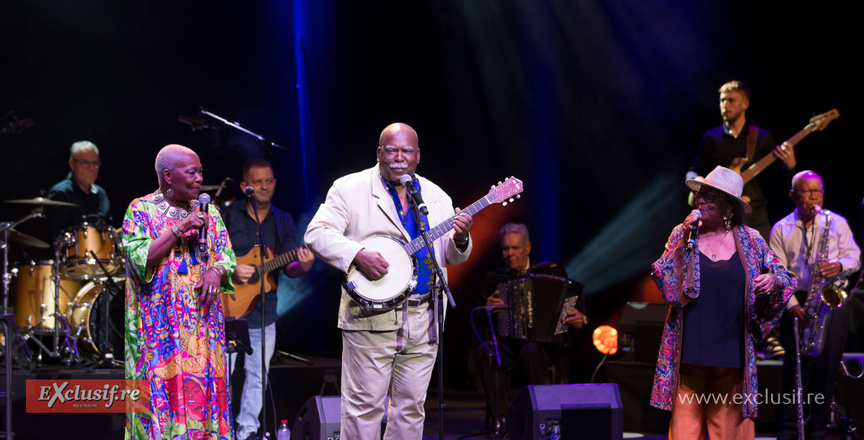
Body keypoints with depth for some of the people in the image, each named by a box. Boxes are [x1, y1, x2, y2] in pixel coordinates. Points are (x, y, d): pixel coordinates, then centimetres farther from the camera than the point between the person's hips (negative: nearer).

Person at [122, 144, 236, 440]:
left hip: (202, 323, 4)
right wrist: (179, 229, -15)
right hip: (160, 324, -4)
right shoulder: (140, 210, 0)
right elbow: (141, 260, -11)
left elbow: (226, 257, 12)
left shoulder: (208, 212, 13)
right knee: (162, 388, -8)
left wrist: (217, 271, -10)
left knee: (204, 386, 0)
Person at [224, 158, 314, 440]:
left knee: (258, 375, 8)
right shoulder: (228, 216, -1)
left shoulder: (283, 222, 9)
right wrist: (229, 270, -18)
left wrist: (302, 267, -20)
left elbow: (289, 266, 3)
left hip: (263, 311, 4)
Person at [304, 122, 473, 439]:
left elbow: (451, 257, 18)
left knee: (411, 406, 8)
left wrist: (460, 239, -6)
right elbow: (317, 234, -9)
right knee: (364, 405, -5)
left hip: (423, 319, 5)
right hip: (371, 316, -5)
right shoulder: (351, 189, -1)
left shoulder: (436, 197, 15)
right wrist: (358, 255, -23)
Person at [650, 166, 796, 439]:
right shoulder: (682, 234, 7)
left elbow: (785, 277, 14)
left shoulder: (750, 240, 6)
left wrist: (772, 280, -9)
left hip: (732, 353, 0)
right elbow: (665, 282, -2)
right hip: (689, 352, 0)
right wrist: (683, 240, -10)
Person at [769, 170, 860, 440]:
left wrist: (840, 266, -15)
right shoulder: (781, 230, 6)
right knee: (796, 366, -5)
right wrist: (792, 305, -12)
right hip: (798, 302, -1)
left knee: (828, 365, -1)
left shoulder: (837, 222, 10)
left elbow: (854, 255, 8)